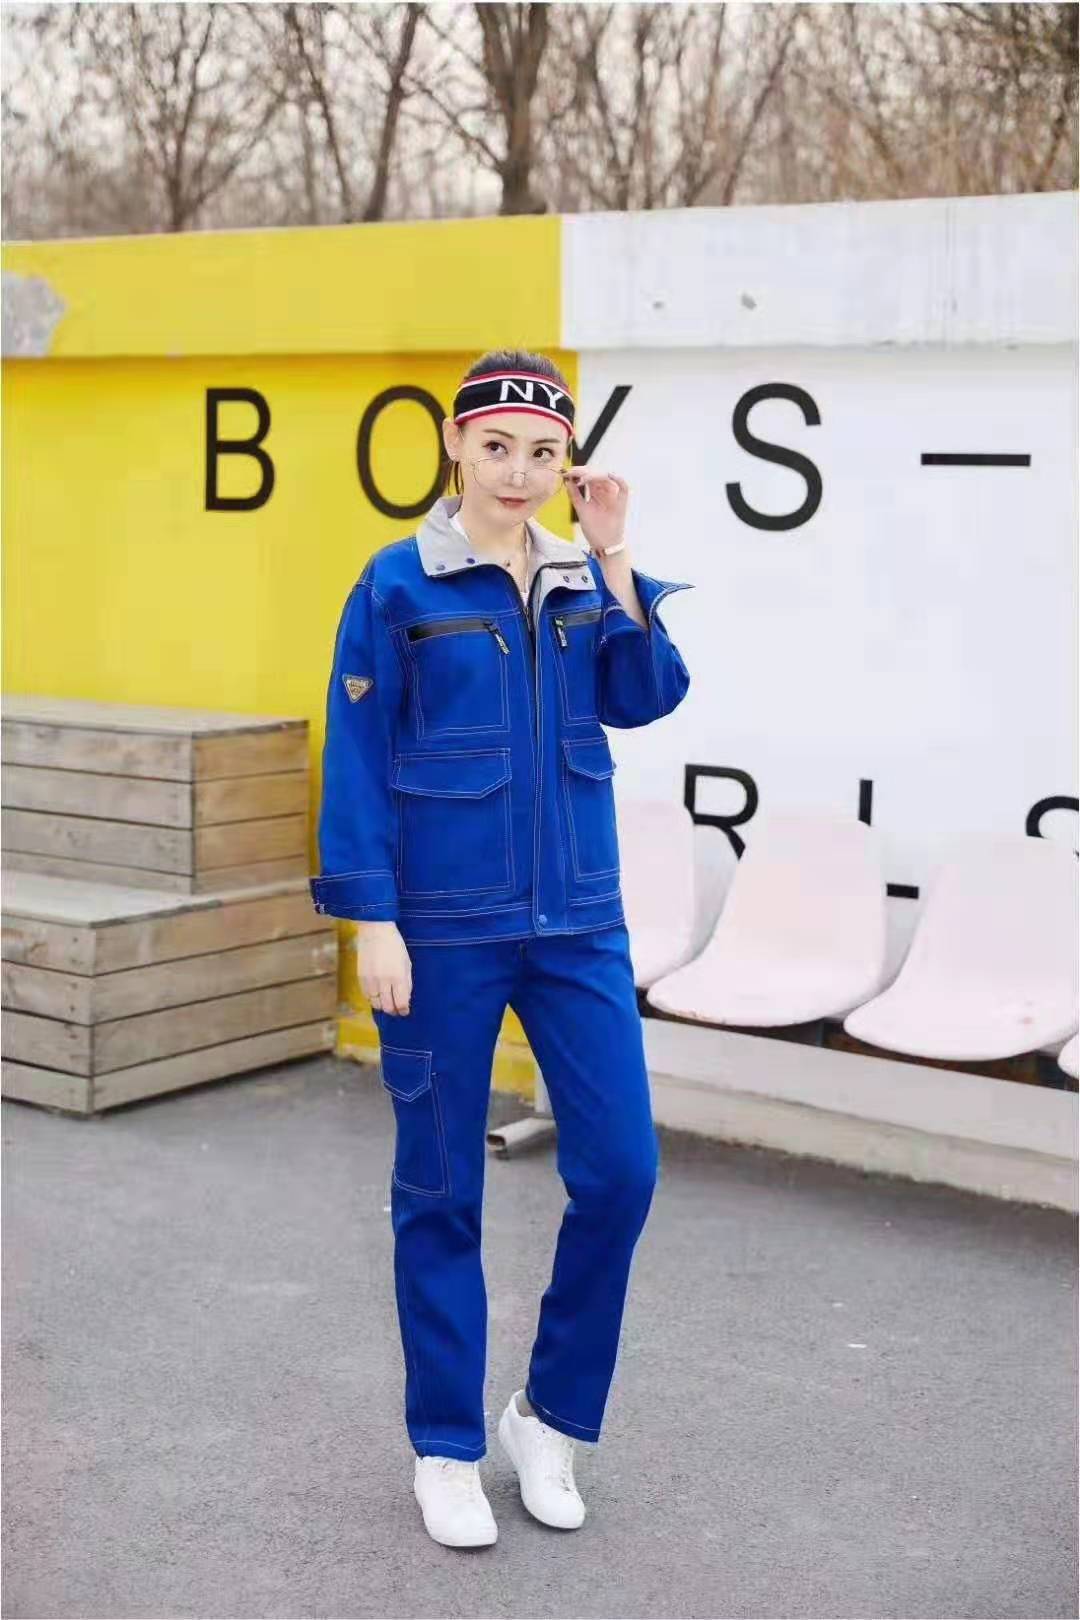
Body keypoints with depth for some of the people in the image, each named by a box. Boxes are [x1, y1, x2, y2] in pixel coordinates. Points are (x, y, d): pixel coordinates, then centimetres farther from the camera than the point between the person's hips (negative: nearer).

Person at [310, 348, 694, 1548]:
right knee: (441, 1190, 6)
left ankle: (552, 1417, 20)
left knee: (621, 1168, 0)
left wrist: (614, 562, -10)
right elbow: (357, 760, -6)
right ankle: (447, 1451, 21)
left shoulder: (584, 579, 7)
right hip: (445, 927, -4)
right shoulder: (400, 584, -5)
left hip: (576, 919, 4)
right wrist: (373, 920, -11)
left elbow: (645, 697, -6)